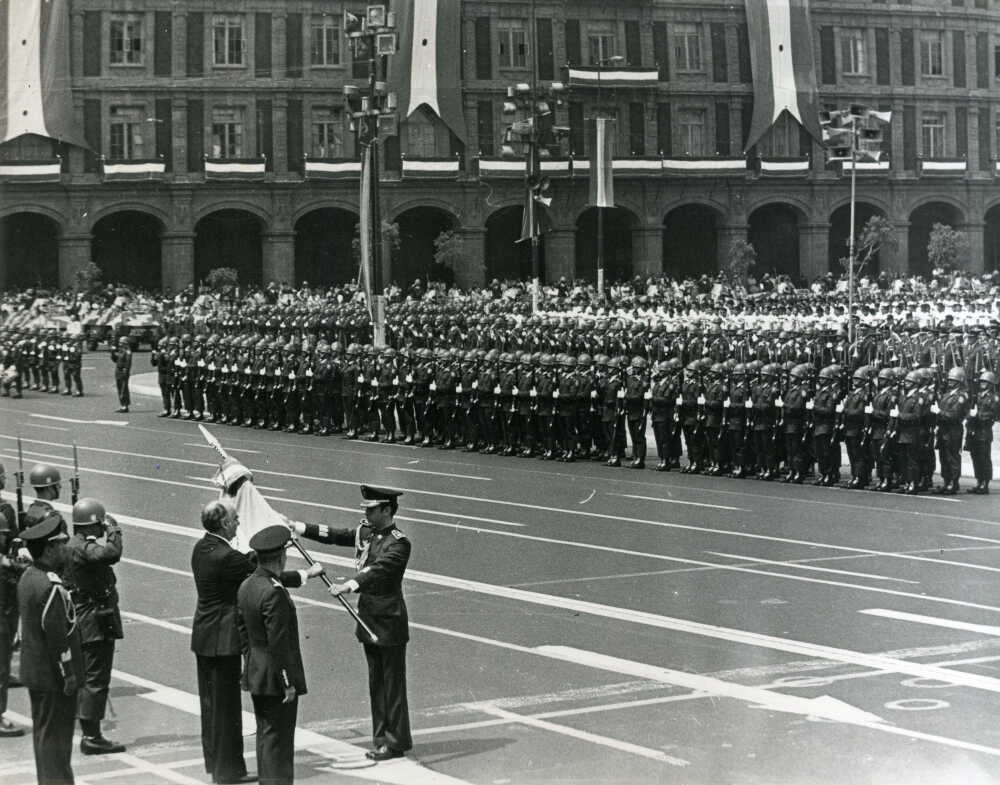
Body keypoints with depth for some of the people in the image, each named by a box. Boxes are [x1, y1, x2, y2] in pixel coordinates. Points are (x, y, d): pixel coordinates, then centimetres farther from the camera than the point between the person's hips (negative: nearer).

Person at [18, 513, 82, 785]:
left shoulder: (28, 577, 7)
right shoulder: (51, 587, -24)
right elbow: (57, 635, -24)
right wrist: (68, 673, -16)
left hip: (34, 671, 10)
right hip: (52, 674, -10)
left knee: (44, 731, 17)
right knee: (56, 734, -3)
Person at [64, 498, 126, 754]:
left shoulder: (74, 545, 13)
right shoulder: (82, 548, -20)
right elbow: (111, 554, -36)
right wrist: (113, 531, -21)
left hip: (85, 621, 11)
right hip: (96, 622, -11)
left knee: (89, 678, 16)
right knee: (96, 680, -7)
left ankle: (90, 733, 23)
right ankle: (92, 737, -4)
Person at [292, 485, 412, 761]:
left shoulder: (399, 544, -17)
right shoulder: (366, 532, 8)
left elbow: (377, 570, -31)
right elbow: (333, 535, 13)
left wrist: (348, 586, -44)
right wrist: (297, 527, 6)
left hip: (389, 624, -8)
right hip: (369, 620, 8)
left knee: (393, 683, 0)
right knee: (376, 683, 13)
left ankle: (396, 741, 8)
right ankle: (382, 738, 20)